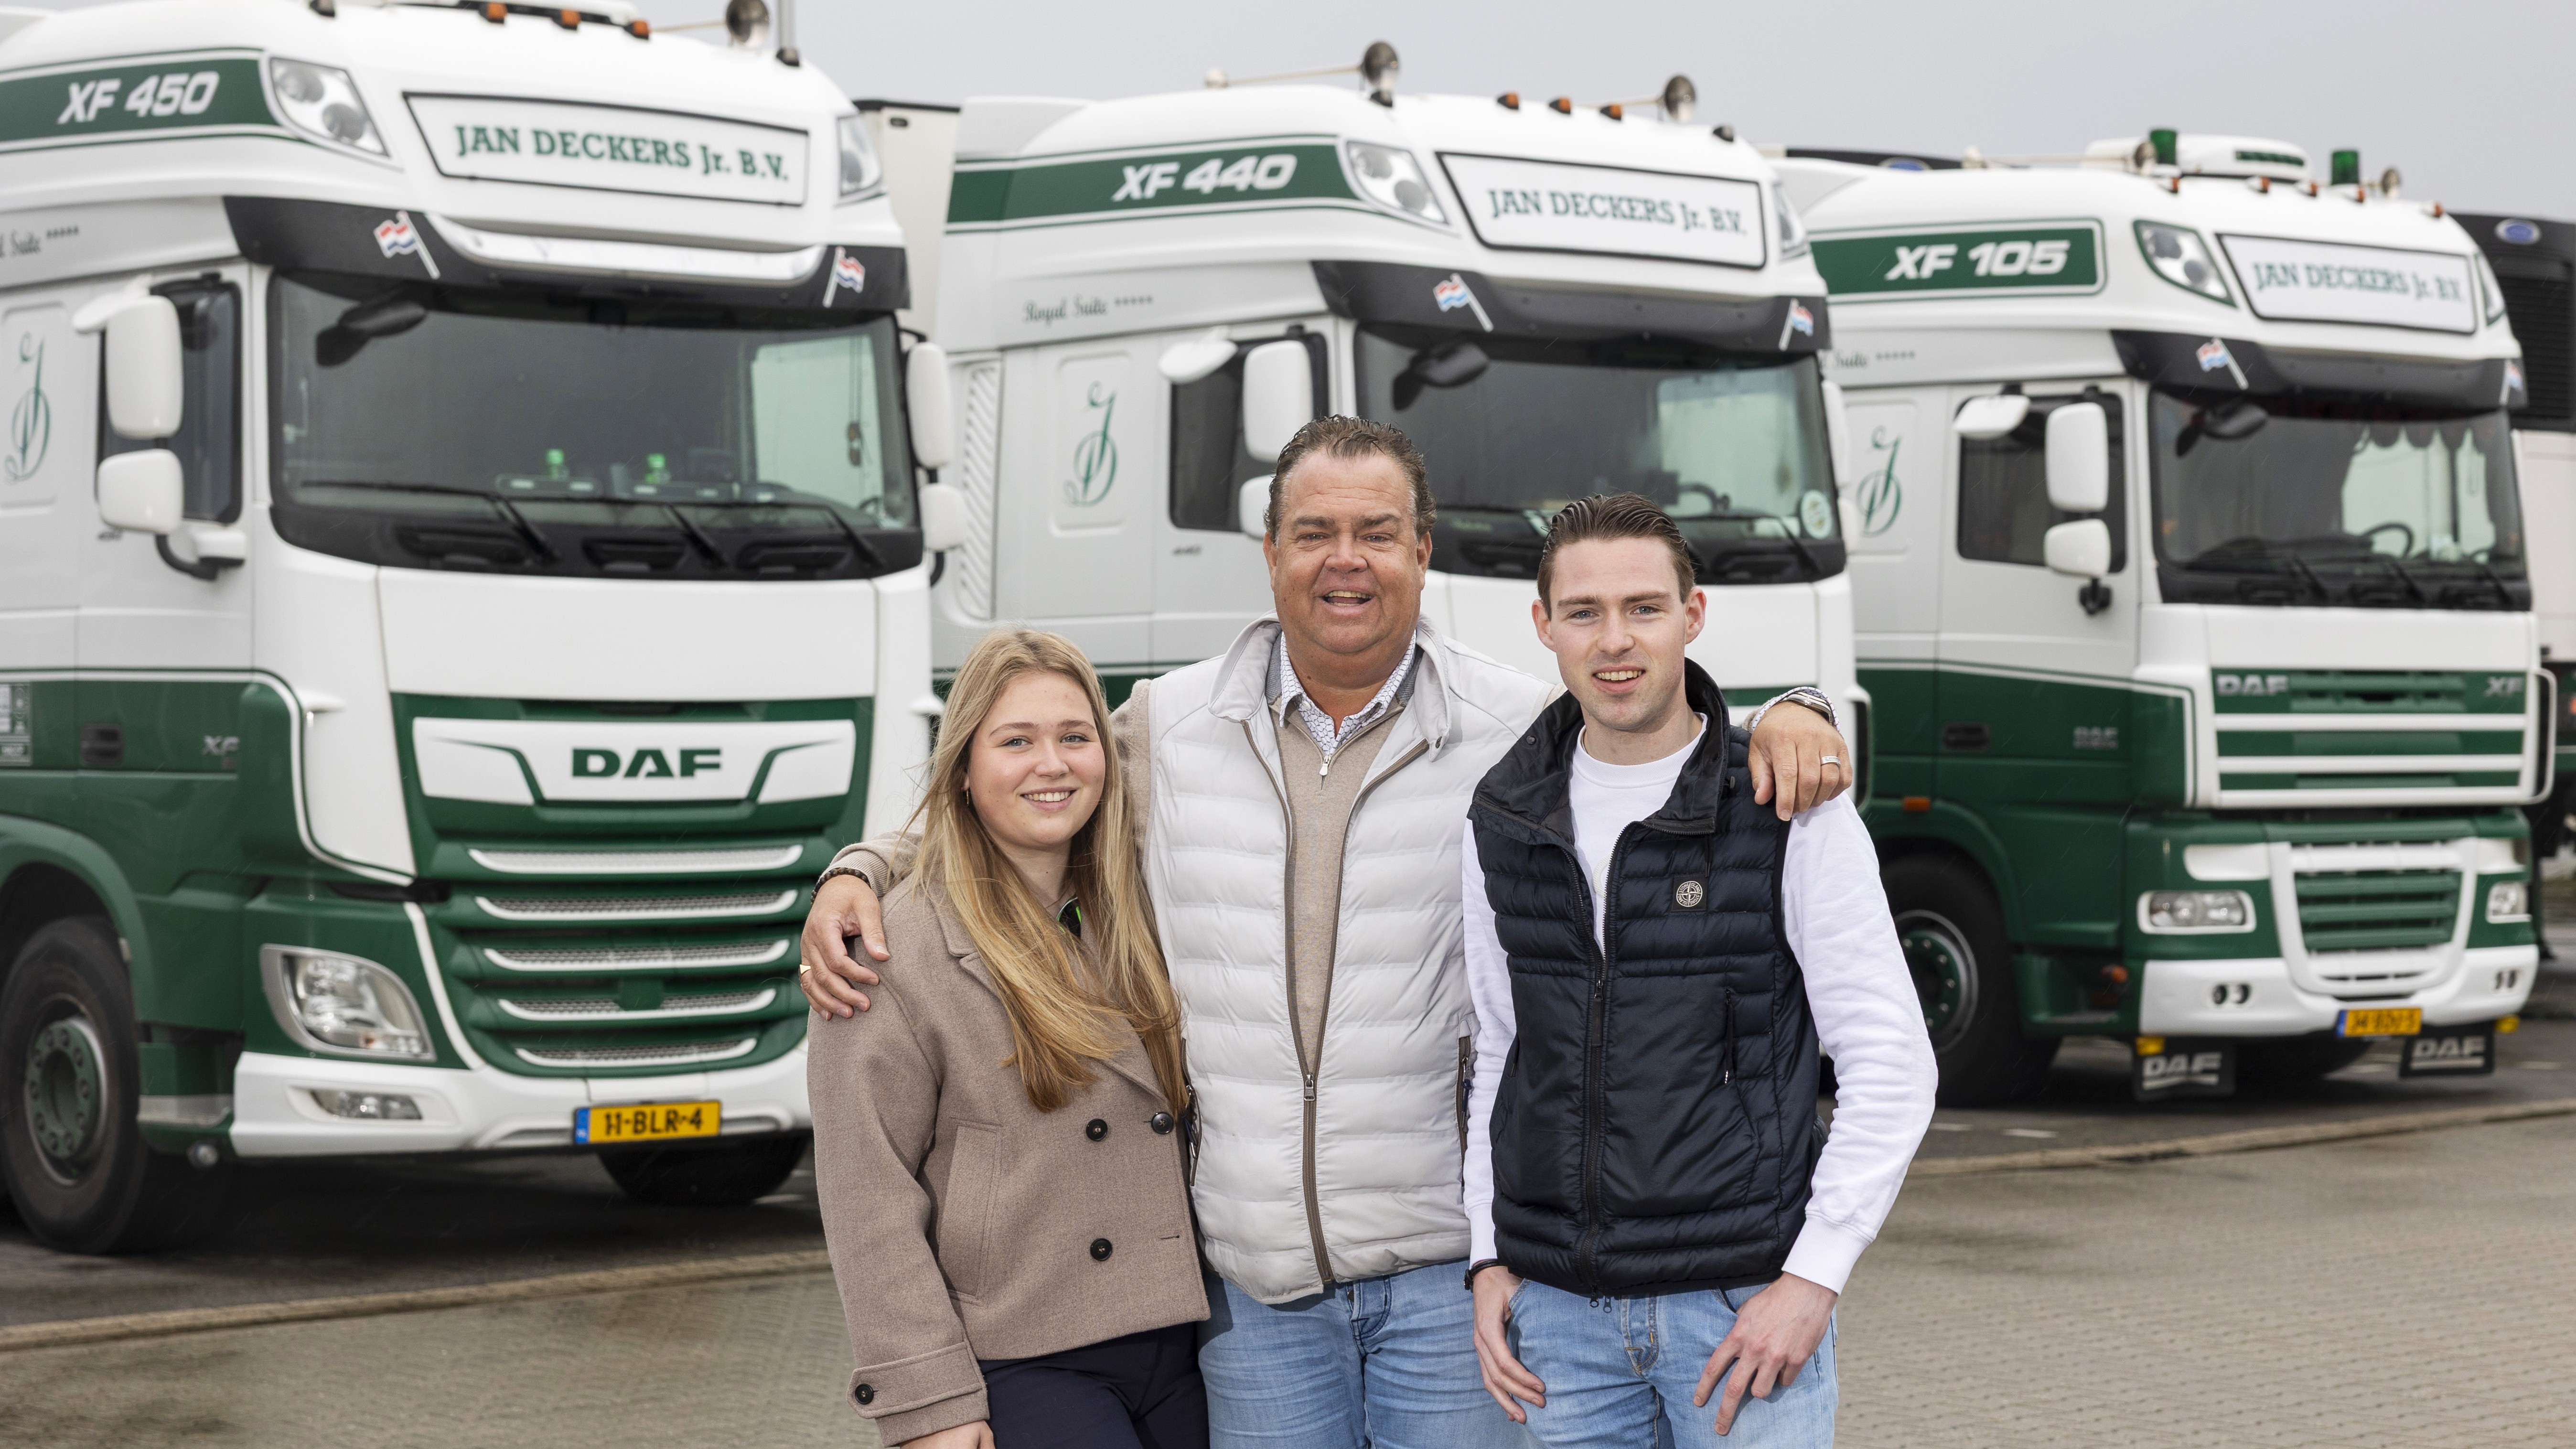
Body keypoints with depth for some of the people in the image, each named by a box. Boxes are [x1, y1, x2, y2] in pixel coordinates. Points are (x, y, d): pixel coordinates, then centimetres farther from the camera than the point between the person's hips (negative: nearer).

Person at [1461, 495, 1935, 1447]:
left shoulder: (1791, 819, -5)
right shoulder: (1505, 826, 7)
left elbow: (1891, 1065, -6)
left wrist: (1812, 1279, -12)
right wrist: (1489, 1259, 7)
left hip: (1743, 1308, -4)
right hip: (1560, 1311, 4)